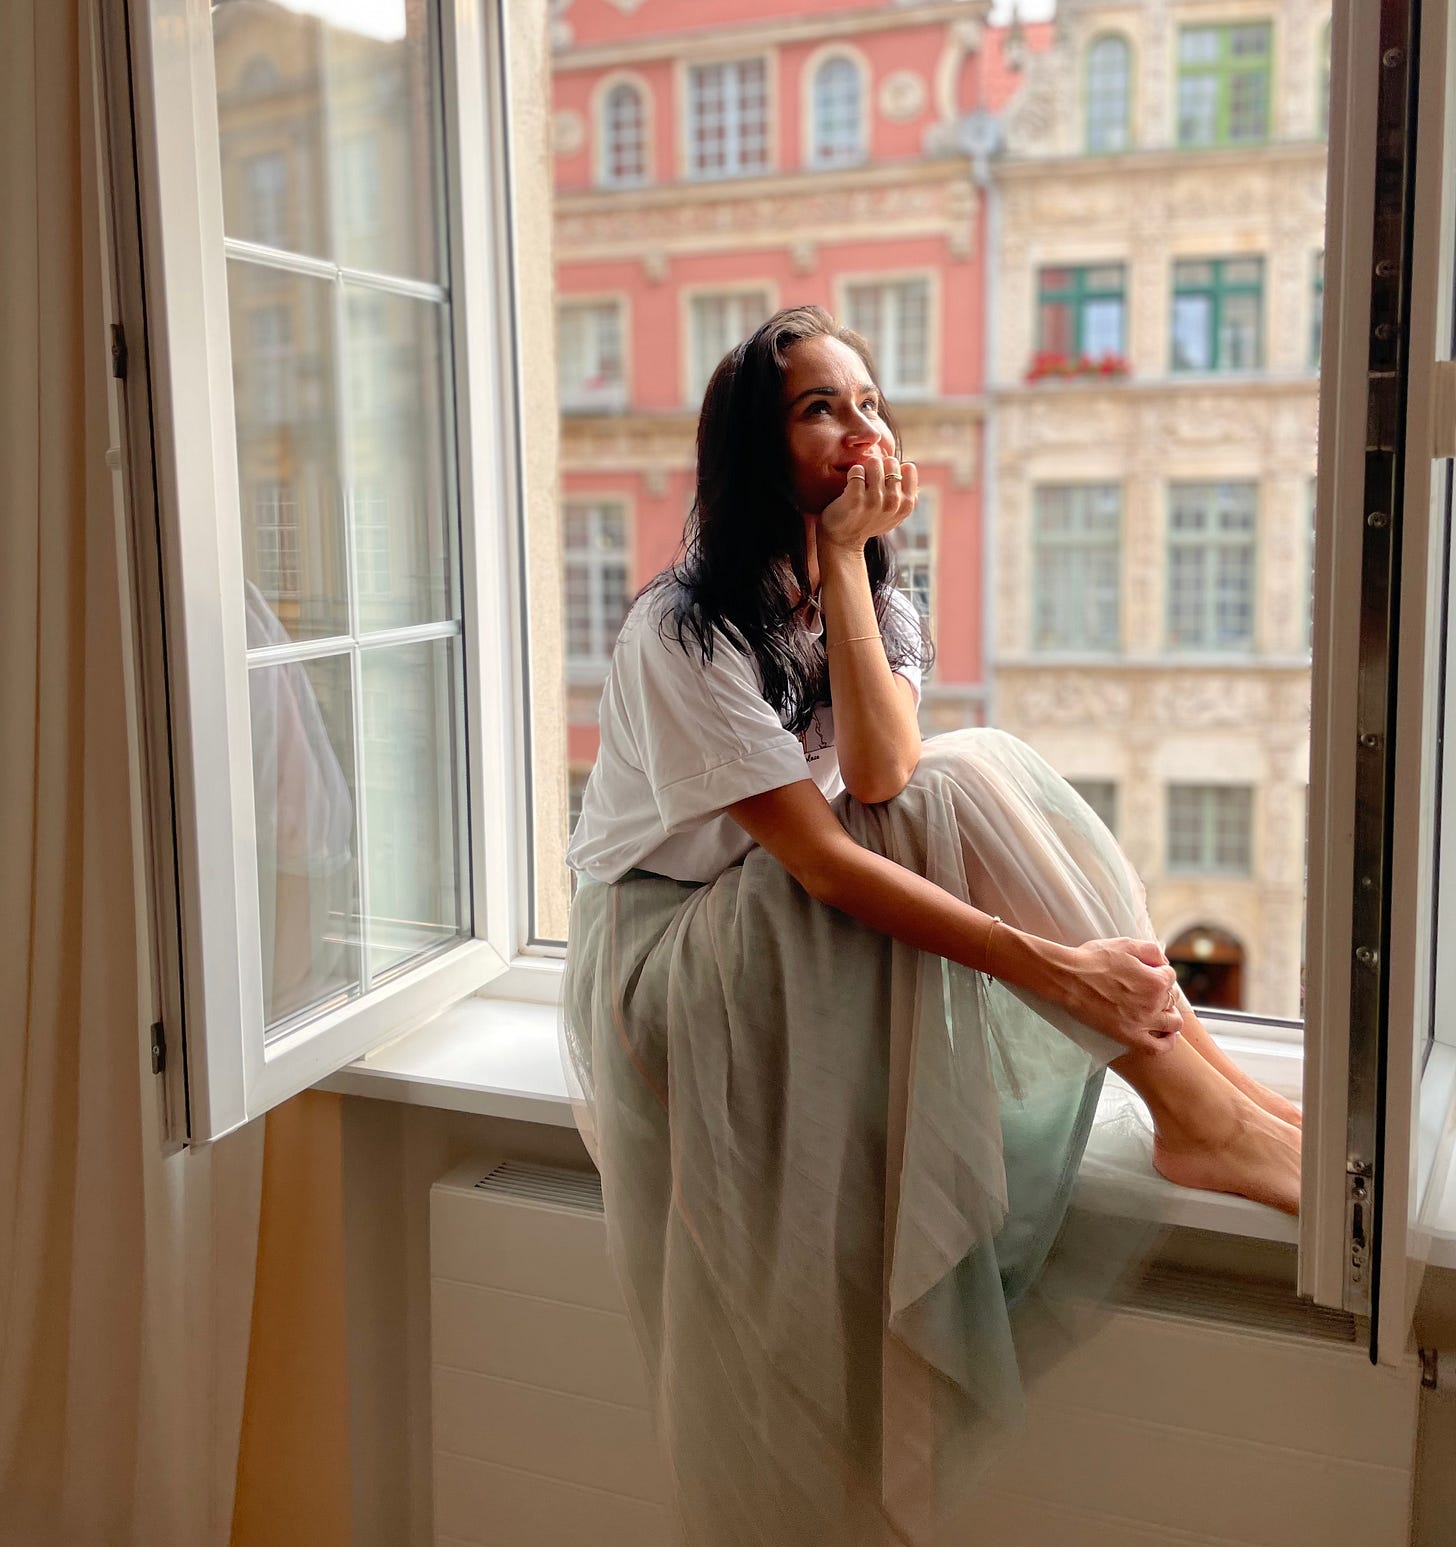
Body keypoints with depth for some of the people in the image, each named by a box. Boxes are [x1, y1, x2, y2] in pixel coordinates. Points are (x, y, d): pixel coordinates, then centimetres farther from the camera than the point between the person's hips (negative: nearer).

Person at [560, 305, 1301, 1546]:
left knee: (976, 775, -17)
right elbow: (819, 855, -26)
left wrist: (845, 566, -19)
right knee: (969, 785, -25)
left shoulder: (874, 600, 4)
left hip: (813, 954, 7)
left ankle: (1208, 1091, -16)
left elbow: (882, 777, -18)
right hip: (665, 958, -6)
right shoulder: (685, 629, -18)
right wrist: (1043, 963, -32)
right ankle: (1206, 1115, -21)